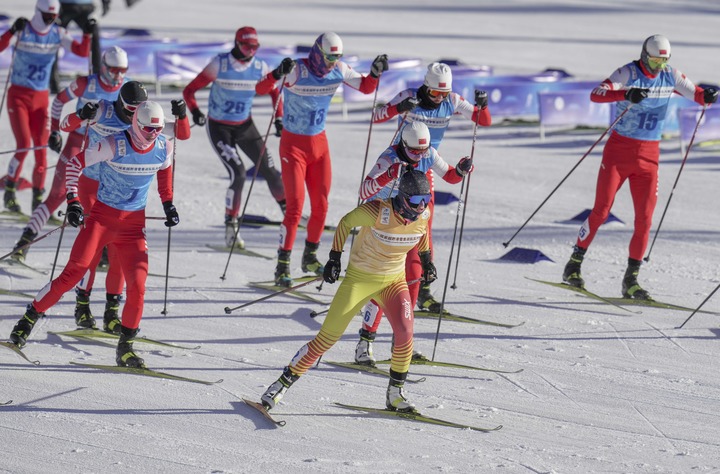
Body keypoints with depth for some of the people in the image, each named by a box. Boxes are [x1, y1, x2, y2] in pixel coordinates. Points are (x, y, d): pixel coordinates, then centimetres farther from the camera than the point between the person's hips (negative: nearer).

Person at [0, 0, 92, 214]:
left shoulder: (58, 34, 2)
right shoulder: (23, 30, -8)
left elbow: (83, 52, -2)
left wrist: (87, 34, -17)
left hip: (41, 99, 3)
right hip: (18, 96, -3)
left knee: (42, 149, -2)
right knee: (24, 145, -15)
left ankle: (38, 198, 8)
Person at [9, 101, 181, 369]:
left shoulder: (164, 149, -4)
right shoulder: (114, 145, -18)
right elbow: (74, 163, -12)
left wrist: (168, 205, 16)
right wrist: (73, 201, -21)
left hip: (134, 224, 3)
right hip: (102, 216, -3)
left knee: (138, 284, -9)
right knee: (73, 273, -12)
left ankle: (125, 349, 3)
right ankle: (29, 318, 5)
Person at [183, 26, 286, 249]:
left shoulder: (260, 67, -7)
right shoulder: (219, 65, -18)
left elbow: (274, 92, 10)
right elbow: (189, 91, -14)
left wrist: (279, 118, -3)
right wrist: (195, 111, -30)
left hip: (245, 126, 4)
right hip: (219, 127, -4)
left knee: (269, 170, 2)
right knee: (238, 174, -18)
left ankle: (287, 209, 26)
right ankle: (231, 225, -7)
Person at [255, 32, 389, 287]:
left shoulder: (339, 70, -5)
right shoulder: (296, 70, -21)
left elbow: (366, 88, 7)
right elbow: (261, 89, -30)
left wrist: (375, 72, -14)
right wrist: (277, 74, -51)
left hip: (319, 144, 5)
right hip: (293, 144, -5)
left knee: (321, 206, 9)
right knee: (295, 206, -10)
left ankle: (310, 257, 29)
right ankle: (282, 267, -5)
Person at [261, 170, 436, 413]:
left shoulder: (423, 214, -12)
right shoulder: (378, 211, -27)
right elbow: (346, 222, -9)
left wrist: (427, 260, 16)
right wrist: (335, 257, -9)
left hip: (394, 281, 4)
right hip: (359, 279, -4)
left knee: (405, 333, -19)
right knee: (328, 336, -4)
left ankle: (395, 393, -2)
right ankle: (284, 382, 10)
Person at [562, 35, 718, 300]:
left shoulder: (670, 76, 3)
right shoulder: (628, 74, -12)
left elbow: (696, 94, 13)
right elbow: (596, 94, -26)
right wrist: (627, 94, -43)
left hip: (649, 156, 4)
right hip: (619, 151, -4)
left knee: (644, 219, -3)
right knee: (601, 211, -5)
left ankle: (630, 281, 4)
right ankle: (573, 266, 8)